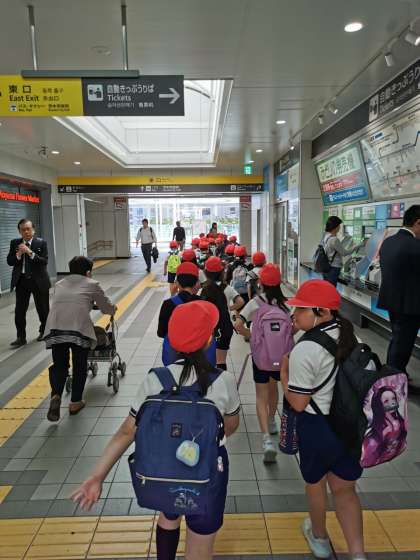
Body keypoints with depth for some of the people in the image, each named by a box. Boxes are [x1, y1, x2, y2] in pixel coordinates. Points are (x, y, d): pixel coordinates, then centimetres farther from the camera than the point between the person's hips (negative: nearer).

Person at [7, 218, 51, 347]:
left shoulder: (41, 242, -4)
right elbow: (9, 262, 1)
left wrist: (30, 252, -23)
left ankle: (44, 331, 31)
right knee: (19, 310, -1)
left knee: (42, 308, 10)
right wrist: (19, 254, -16)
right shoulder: (14, 243, 4)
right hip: (21, 280, 2)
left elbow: (44, 262, -13)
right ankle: (21, 337, 9)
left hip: (38, 280, -2)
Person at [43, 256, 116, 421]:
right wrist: (113, 309, 47)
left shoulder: (59, 284, 27)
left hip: (55, 329, 3)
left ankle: (55, 396, -3)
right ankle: (75, 402, 22)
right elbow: (107, 308, 24)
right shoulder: (92, 284, 17)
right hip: (79, 329, -3)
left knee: (59, 365, 17)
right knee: (79, 367, 14)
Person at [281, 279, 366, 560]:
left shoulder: (305, 350, -26)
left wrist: (283, 371, -8)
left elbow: (298, 403, -21)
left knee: (315, 483, 23)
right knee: (345, 488, 22)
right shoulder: (351, 338, -4)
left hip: (317, 428, -5)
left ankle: (319, 537, 47)